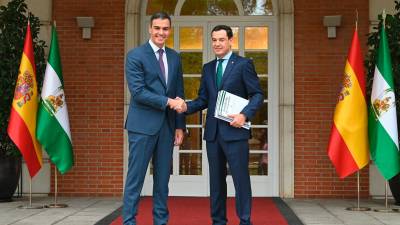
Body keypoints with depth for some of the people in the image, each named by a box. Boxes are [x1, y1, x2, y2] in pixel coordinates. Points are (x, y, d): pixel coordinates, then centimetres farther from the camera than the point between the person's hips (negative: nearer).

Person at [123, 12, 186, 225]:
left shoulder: (174, 57, 13)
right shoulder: (135, 55, -4)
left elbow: (179, 94, 14)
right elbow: (138, 92, -13)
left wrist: (180, 125, 8)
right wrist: (168, 102, -16)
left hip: (167, 125, 5)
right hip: (143, 125, -5)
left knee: (163, 178, 10)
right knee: (136, 177, -2)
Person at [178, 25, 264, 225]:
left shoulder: (243, 64, 0)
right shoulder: (208, 68, 16)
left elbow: (257, 94, -2)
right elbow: (203, 99, 15)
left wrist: (245, 115, -17)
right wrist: (187, 107, -4)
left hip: (234, 131, -5)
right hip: (213, 132, 5)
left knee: (240, 178, -2)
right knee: (216, 179, 10)